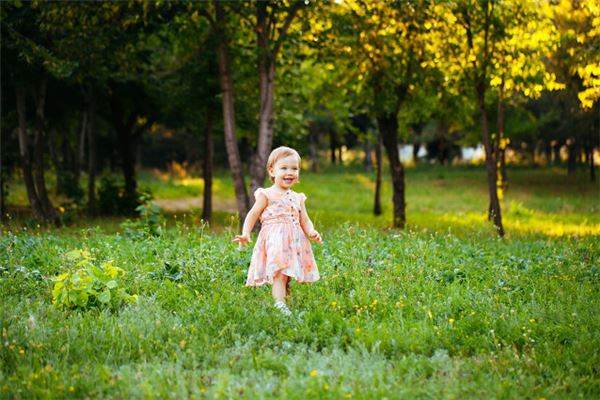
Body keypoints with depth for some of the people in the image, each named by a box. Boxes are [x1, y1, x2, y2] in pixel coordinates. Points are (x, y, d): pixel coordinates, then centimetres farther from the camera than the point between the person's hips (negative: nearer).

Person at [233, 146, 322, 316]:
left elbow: (305, 220, 16)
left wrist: (311, 232, -6)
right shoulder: (266, 195, 1)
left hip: (295, 242, 6)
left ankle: (281, 299, 14)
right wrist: (245, 234, -14)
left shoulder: (297, 198, 17)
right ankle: (280, 305, -24)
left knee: (287, 276, 7)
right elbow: (253, 214, -1)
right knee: (279, 274, -17)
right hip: (275, 240, -6)